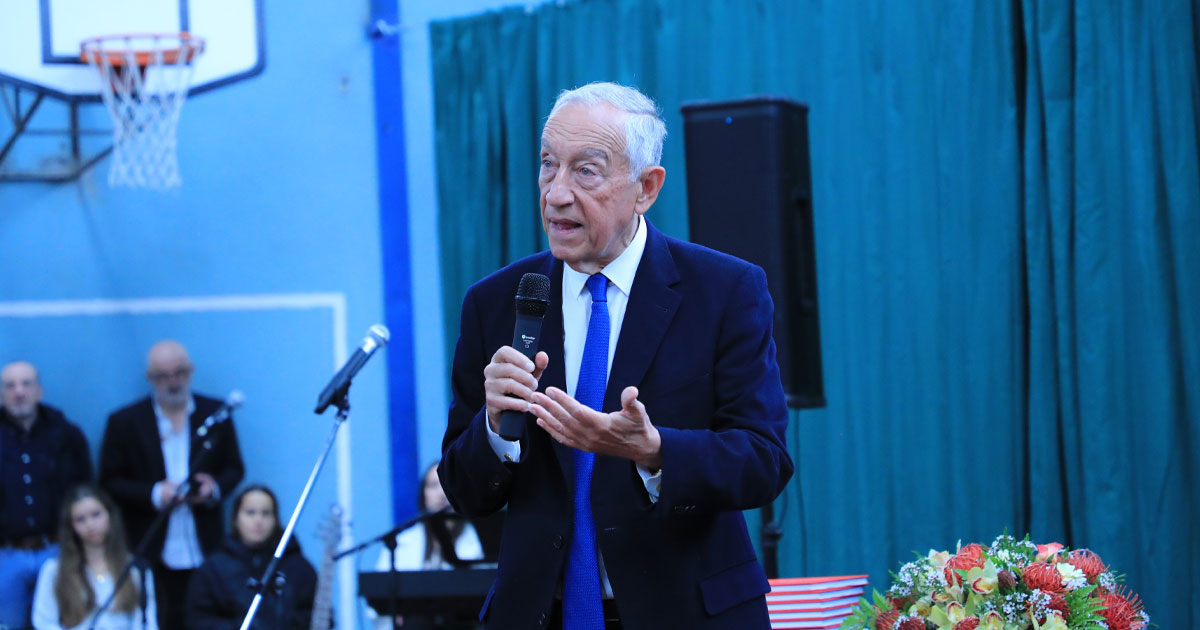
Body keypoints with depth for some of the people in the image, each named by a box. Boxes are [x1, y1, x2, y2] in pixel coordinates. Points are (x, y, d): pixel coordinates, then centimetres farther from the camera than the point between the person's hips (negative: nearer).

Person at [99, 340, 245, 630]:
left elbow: (234, 468, 14)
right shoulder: (124, 422, 2)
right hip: (152, 560, -2)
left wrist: (216, 487, -9)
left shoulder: (216, 414, 8)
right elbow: (110, 483, 2)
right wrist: (154, 494, -14)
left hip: (206, 553, 2)